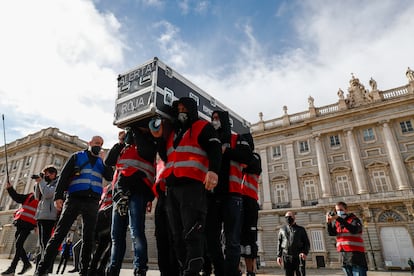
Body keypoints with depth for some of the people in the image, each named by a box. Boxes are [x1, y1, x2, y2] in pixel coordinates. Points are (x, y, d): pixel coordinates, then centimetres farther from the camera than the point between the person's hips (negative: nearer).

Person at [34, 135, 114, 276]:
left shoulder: (101, 162, 19)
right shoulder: (77, 156, 11)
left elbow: (110, 177, 5)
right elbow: (64, 176, 3)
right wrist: (58, 196, -9)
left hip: (92, 202, 3)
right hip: (74, 199, -2)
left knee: (88, 237, 3)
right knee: (59, 234, -5)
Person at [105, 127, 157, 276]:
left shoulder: (148, 143, 9)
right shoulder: (124, 147, 27)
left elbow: (145, 149, -15)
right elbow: (108, 161, 17)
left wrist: (134, 129, -4)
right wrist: (120, 142, 10)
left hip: (136, 192, -6)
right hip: (120, 193, 6)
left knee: (136, 232, -12)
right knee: (116, 235, 9)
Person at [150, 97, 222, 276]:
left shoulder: (202, 127, 7)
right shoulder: (173, 133, 27)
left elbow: (215, 149, -8)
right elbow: (166, 158, 26)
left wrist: (213, 170, -27)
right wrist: (159, 139, 14)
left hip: (192, 186, -7)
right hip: (172, 188, 7)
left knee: (192, 234, -11)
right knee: (177, 235, 9)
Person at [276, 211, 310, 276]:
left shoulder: (301, 229, 12)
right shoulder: (282, 229, 16)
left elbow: (307, 243, 8)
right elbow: (279, 243, 14)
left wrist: (305, 252, -11)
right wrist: (279, 256, 4)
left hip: (299, 257, -1)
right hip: (286, 257, 2)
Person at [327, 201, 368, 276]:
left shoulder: (354, 219, -4)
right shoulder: (336, 222, 12)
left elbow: (354, 230, -25)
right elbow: (331, 233, -2)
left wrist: (339, 219, -32)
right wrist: (329, 222, -20)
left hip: (356, 255, -5)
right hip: (344, 257, 5)